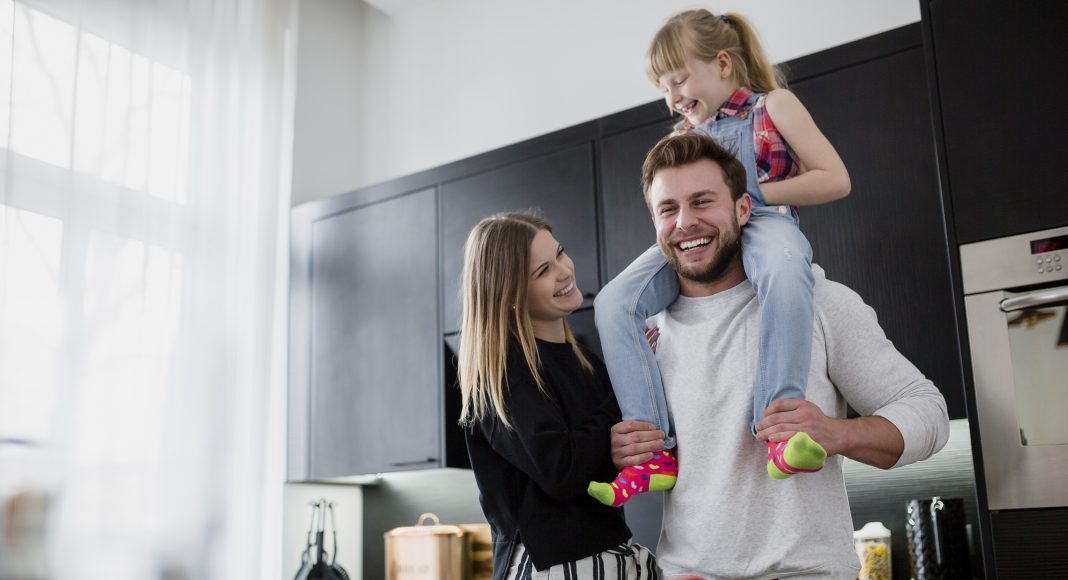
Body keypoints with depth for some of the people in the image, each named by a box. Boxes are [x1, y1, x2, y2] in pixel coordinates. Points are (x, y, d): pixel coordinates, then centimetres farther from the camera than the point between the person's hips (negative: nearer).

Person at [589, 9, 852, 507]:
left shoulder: (772, 105, 13)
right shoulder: (683, 136, 27)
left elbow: (835, 180, 3)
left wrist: (753, 192, -5)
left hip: (763, 222, -4)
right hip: (697, 242, 5)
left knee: (783, 271, -43)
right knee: (613, 301, -22)